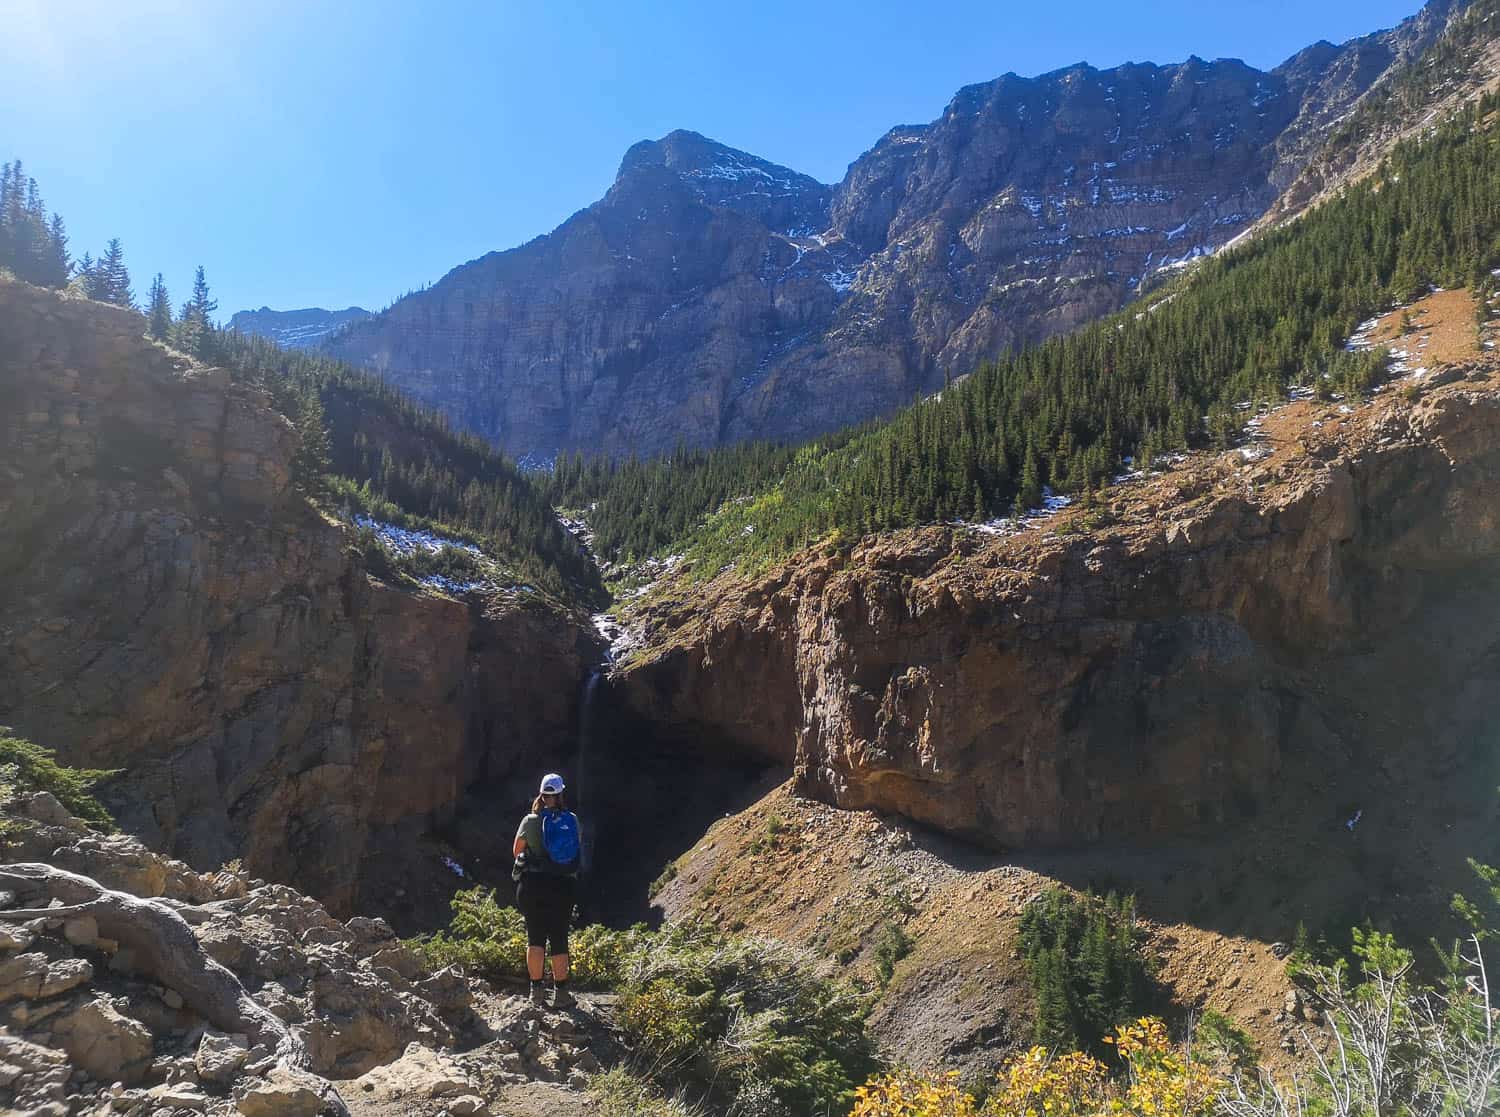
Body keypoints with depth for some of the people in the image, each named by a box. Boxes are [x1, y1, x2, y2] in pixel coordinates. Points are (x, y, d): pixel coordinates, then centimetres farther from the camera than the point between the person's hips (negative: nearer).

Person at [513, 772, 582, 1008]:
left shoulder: (530, 821, -5)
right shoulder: (572, 820, -2)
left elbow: (517, 851, 8)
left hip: (533, 885, -1)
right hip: (563, 886, 1)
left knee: (535, 937, 9)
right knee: (559, 939, 9)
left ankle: (536, 990, 8)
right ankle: (560, 992, 13)